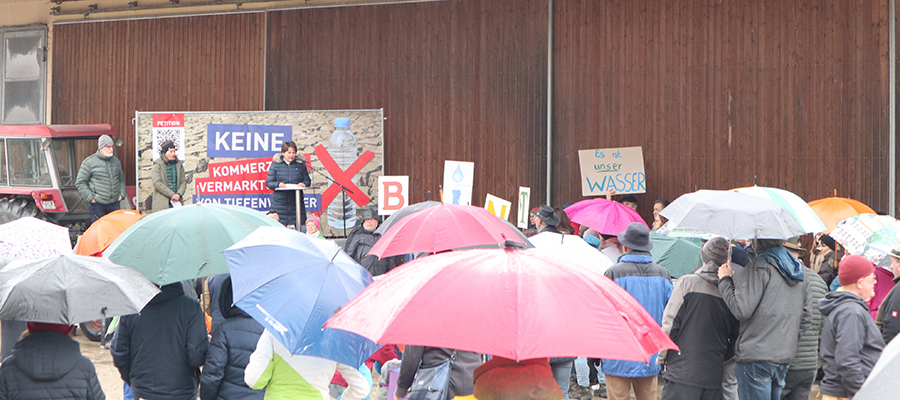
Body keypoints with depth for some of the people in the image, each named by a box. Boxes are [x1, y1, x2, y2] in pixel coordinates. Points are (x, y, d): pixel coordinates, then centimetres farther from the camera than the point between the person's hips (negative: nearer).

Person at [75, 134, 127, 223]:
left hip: (114, 204, 5)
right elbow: (80, 183, -4)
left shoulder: (116, 161, 13)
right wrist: (90, 198, -9)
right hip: (97, 205, -5)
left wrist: (122, 194, 11)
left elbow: (122, 179, 26)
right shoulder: (89, 162, -5)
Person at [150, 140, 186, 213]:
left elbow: (183, 182, 11)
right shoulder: (157, 165, 1)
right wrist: (171, 194, -15)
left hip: (177, 202, 4)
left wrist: (179, 194, -9)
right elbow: (157, 183, -10)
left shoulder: (179, 165, 14)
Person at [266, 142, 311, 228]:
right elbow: (268, 183, 3)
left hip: (296, 201, 2)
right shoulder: (275, 165, 6)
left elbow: (308, 181, 14)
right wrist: (278, 184, -18)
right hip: (280, 201, -2)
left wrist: (303, 184, -9)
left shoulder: (301, 165, 11)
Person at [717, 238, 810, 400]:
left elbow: (741, 310, -16)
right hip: (785, 357, 8)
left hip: (755, 356, -8)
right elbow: (805, 320, 18)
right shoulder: (798, 269, 15)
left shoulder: (758, 268, -11)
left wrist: (725, 280, -5)